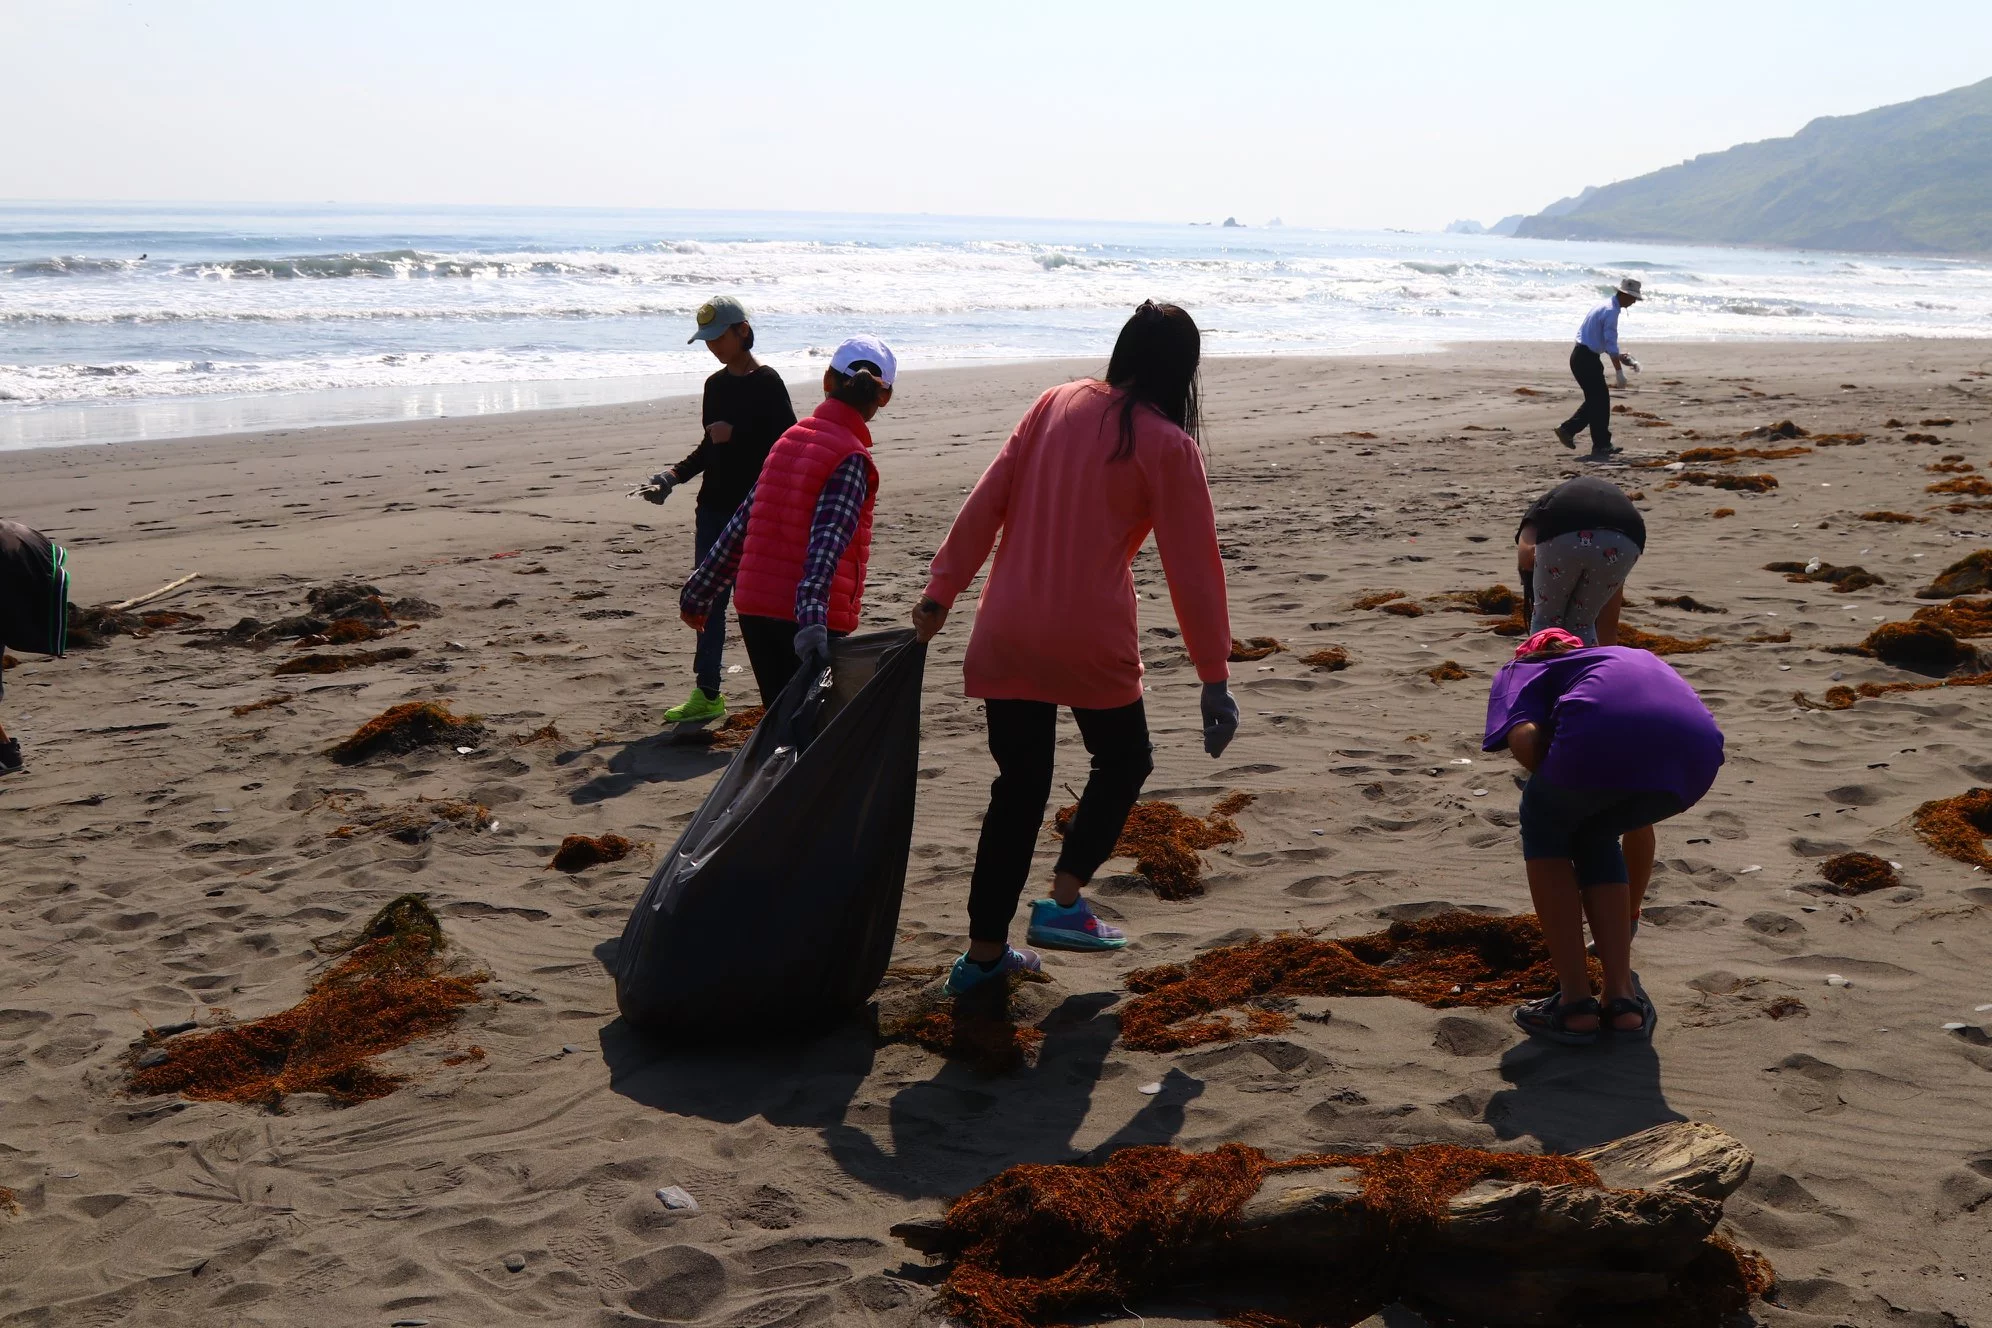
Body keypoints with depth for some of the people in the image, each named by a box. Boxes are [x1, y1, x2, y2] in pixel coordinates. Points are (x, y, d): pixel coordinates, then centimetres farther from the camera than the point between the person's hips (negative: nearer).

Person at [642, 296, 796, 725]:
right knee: (708, 599, 7)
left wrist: (735, 433, -18)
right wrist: (673, 475, 6)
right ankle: (706, 694, 14)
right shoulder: (716, 384, 12)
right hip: (714, 507, 7)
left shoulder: (766, 383, -9)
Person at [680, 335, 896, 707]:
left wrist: (698, 591, 23)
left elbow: (740, 524, 15)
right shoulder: (851, 458, -9)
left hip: (753, 609, 7)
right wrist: (812, 620, -34)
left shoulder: (790, 439, 12)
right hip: (802, 620, -7)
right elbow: (827, 541, -23)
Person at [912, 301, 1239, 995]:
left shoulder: (1057, 404, 7)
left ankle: (984, 952, 17)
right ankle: (1064, 902, 8)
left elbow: (984, 503, 5)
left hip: (1005, 637, 4)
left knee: (1019, 785, 14)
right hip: (1089, 639, -4)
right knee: (1124, 760, 21)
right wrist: (1215, 676, -2)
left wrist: (941, 592, 10)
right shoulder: (1167, 445, -6)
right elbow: (1193, 567, -6)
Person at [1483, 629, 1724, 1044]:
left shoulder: (1521, 669, 32)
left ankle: (1575, 1002, 22)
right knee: (1594, 837, 34)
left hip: (1604, 735, -5)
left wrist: (1562, 789, 23)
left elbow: (1523, 739, 3)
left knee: (1544, 827, 28)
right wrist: (1630, 913, 63)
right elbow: (1640, 826, 52)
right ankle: (1624, 998, 25)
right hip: (1697, 750, 5)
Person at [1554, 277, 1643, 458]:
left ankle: (1567, 429, 12)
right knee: (1601, 400, -2)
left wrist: (1620, 357, 18)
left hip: (1581, 356, 10)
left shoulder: (1607, 306, 16)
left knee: (1595, 399, 15)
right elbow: (1611, 344, -20)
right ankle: (1601, 445, 4)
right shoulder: (1611, 311, -16)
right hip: (1586, 359, -10)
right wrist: (1620, 371, -18)